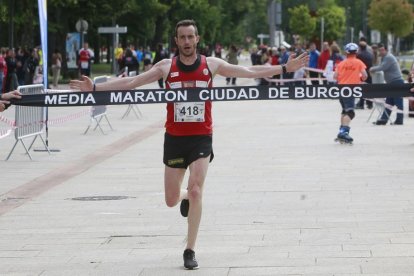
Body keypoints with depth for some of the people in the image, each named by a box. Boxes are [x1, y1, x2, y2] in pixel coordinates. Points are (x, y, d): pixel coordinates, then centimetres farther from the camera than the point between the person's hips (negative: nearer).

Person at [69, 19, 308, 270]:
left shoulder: (211, 65, -1)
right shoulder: (167, 67, -1)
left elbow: (249, 72, -1)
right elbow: (131, 82, -3)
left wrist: (285, 68, -7)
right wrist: (95, 87, -10)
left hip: (202, 138, -1)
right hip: (174, 138, 1)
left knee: (196, 191, -15)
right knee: (171, 200, 6)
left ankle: (190, 251, -5)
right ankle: (185, 196, 45)